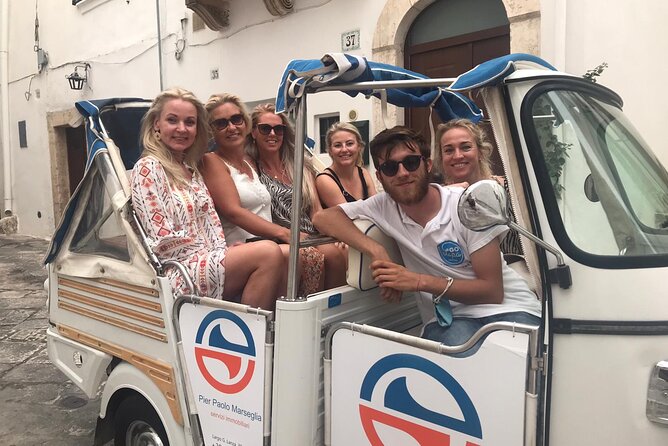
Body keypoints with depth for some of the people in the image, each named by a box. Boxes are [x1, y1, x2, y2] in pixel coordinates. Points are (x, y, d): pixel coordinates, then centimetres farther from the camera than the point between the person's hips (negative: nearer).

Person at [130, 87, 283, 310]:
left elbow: (211, 222, 13)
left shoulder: (190, 168, 17)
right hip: (177, 273, -7)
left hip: (207, 262, 7)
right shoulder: (148, 168, -7)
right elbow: (163, 240, -14)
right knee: (268, 253, -23)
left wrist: (222, 252, -5)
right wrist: (212, 250, -9)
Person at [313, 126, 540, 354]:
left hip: (506, 306, 0)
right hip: (447, 318, 1)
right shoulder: (384, 206, -1)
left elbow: (492, 290, -11)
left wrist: (420, 281, -21)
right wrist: (377, 251, -20)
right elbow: (323, 217, -8)